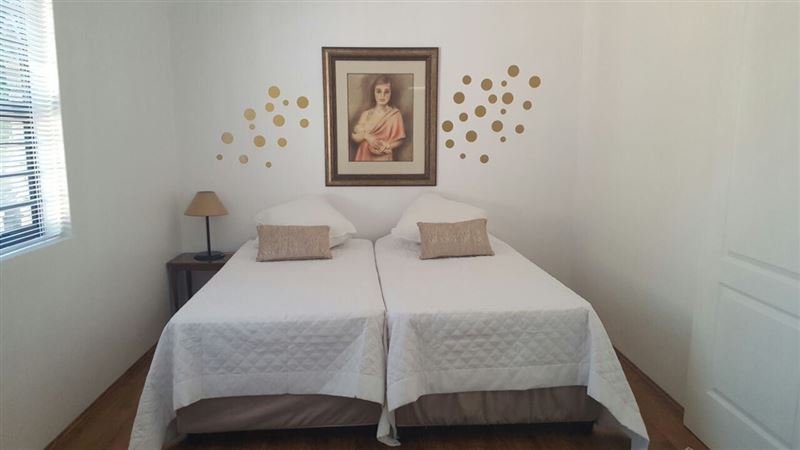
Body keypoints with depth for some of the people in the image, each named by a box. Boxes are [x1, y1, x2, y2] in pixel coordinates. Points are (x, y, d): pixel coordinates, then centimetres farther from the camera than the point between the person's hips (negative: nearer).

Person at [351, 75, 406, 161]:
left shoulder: (395, 114, -5)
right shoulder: (366, 114, 4)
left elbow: (399, 140, -3)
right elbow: (354, 137, 2)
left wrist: (385, 146, -17)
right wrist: (365, 135, -15)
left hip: (384, 158, -2)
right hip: (365, 156, 2)